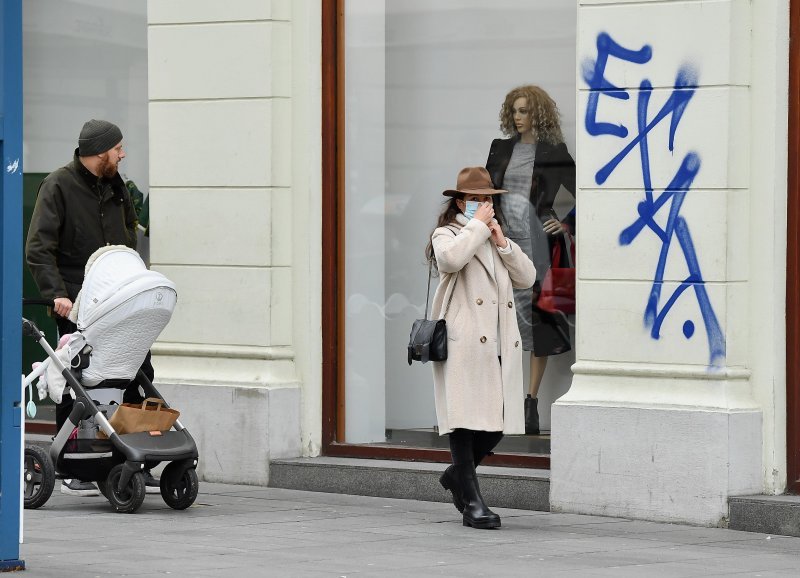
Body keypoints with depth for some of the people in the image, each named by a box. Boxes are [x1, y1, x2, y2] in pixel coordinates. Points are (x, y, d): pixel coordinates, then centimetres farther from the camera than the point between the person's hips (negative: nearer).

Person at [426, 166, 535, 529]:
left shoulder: (498, 239, 26)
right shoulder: (447, 235, 4)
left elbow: (527, 278, 14)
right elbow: (450, 258, -20)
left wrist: (501, 242, 4)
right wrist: (478, 226, -9)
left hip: (501, 345, 7)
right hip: (464, 345, -7)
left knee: (497, 424, 4)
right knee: (466, 418, -8)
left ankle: (457, 475, 28)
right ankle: (472, 502, -6)